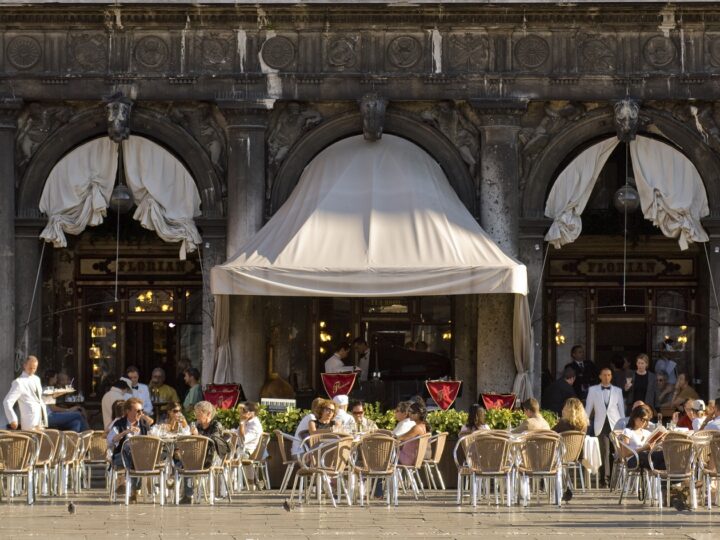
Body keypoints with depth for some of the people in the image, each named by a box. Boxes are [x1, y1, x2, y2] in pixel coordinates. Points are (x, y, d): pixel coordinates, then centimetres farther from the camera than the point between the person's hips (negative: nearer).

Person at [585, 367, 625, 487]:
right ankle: (606, 477, -7)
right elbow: (588, 408, 10)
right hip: (601, 424, -1)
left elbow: (621, 409, 12)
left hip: (615, 424, 1)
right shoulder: (593, 390, 8)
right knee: (605, 451, -8)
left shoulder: (617, 391, 11)